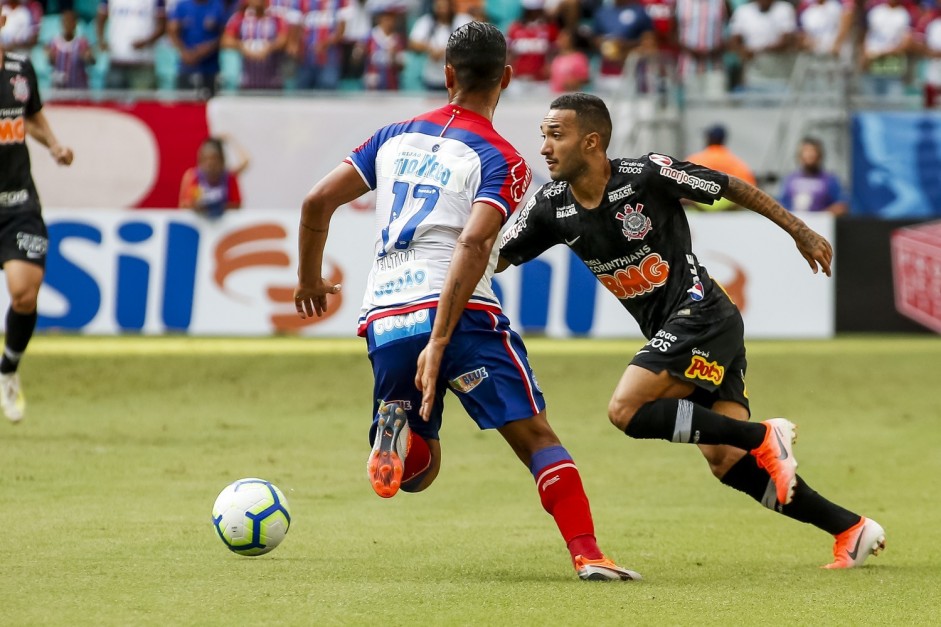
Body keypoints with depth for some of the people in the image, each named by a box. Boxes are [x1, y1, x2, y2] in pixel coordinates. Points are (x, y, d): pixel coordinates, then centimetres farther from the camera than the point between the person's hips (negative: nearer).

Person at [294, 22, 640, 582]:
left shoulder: (397, 137, 15)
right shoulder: (501, 160, -1)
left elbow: (318, 202, 12)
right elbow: (472, 246, -16)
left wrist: (310, 279, 28)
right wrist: (440, 342, -21)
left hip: (384, 320, 5)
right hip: (457, 313, -5)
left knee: (416, 471, 19)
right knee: (536, 436, -3)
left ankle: (394, 428, -15)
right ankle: (587, 553, -21)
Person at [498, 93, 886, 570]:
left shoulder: (648, 175, -15)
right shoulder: (551, 208, 2)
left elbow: (732, 188, -3)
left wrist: (799, 231, 4)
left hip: (701, 315, -7)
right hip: (667, 333, 7)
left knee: (626, 410, -23)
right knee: (727, 464, -3)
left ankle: (763, 436, -15)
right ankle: (851, 529, 5)